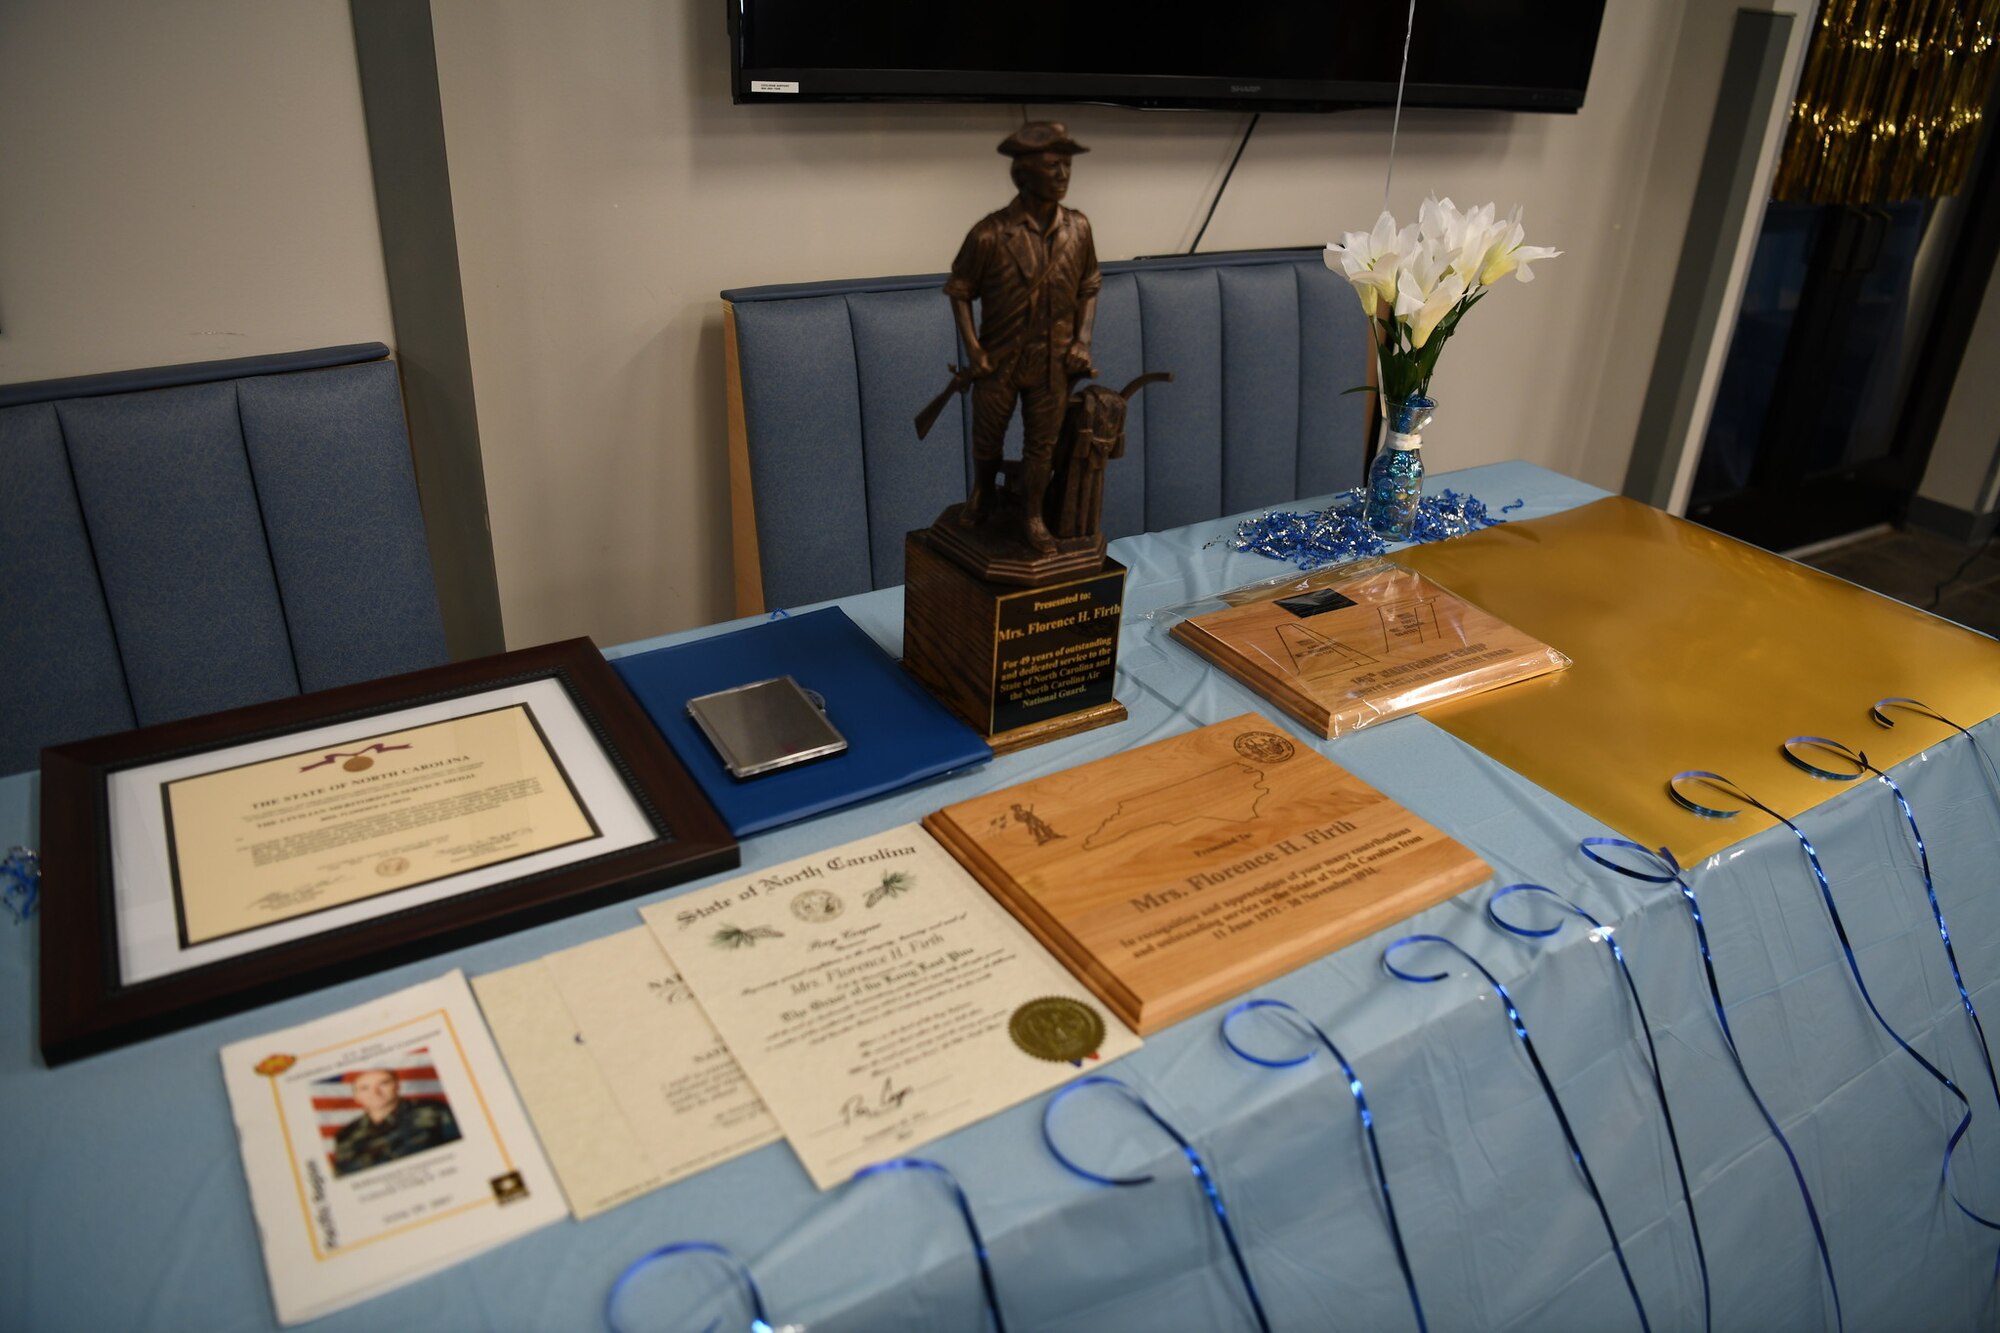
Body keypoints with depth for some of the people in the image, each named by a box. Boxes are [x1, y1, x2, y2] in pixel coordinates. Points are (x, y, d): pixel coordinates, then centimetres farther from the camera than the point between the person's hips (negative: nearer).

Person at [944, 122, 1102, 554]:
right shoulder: (991, 233, -19)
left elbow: (1089, 288, 8)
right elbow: (959, 290, -7)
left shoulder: (1078, 228, -6)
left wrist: (1082, 340, -3)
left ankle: (1033, 515, 32)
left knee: (1042, 445, 12)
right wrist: (973, 350, -12)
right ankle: (982, 492, 47)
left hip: (1053, 360, 2)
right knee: (987, 439, 17)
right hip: (1000, 358, -2)